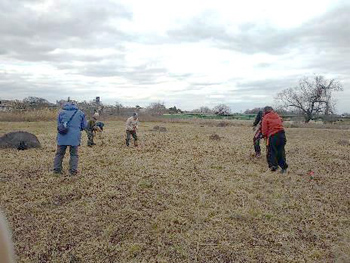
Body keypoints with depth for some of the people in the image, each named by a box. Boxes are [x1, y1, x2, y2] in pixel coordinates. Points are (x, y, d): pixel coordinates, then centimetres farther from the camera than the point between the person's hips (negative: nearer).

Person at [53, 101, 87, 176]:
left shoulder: (62, 112, 6)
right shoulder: (80, 113, 5)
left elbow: (58, 125, 11)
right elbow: (84, 126, 8)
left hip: (63, 137, 1)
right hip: (75, 137, -1)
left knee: (59, 153, 14)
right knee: (74, 154, 9)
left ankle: (56, 169, 18)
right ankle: (73, 171, 7)